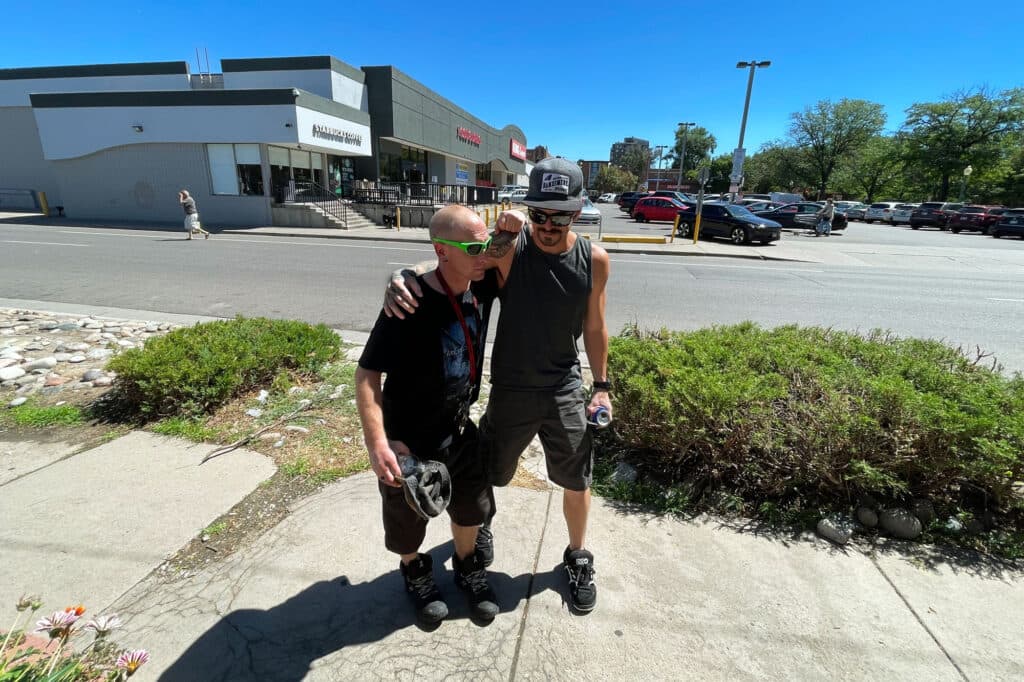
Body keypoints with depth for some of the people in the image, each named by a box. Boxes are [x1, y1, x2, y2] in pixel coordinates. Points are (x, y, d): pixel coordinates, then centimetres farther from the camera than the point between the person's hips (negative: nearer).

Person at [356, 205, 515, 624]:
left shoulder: (482, 286, -10)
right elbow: (367, 373, -23)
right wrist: (377, 441, -32)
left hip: (460, 430, 5)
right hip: (411, 441, -5)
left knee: (471, 506, 22)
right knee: (407, 519, 20)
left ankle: (467, 567, 51)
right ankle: (415, 572, 51)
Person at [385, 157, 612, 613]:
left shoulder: (594, 260, -9)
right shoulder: (507, 249, -17)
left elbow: (594, 328, 3)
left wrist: (601, 384, 6)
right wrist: (400, 278, -39)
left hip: (566, 389, 2)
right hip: (510, 390, -1)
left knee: (577, 481, 15)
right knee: (488, 475, 19)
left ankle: (577, 558, 44)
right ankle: (482, 522, 55)